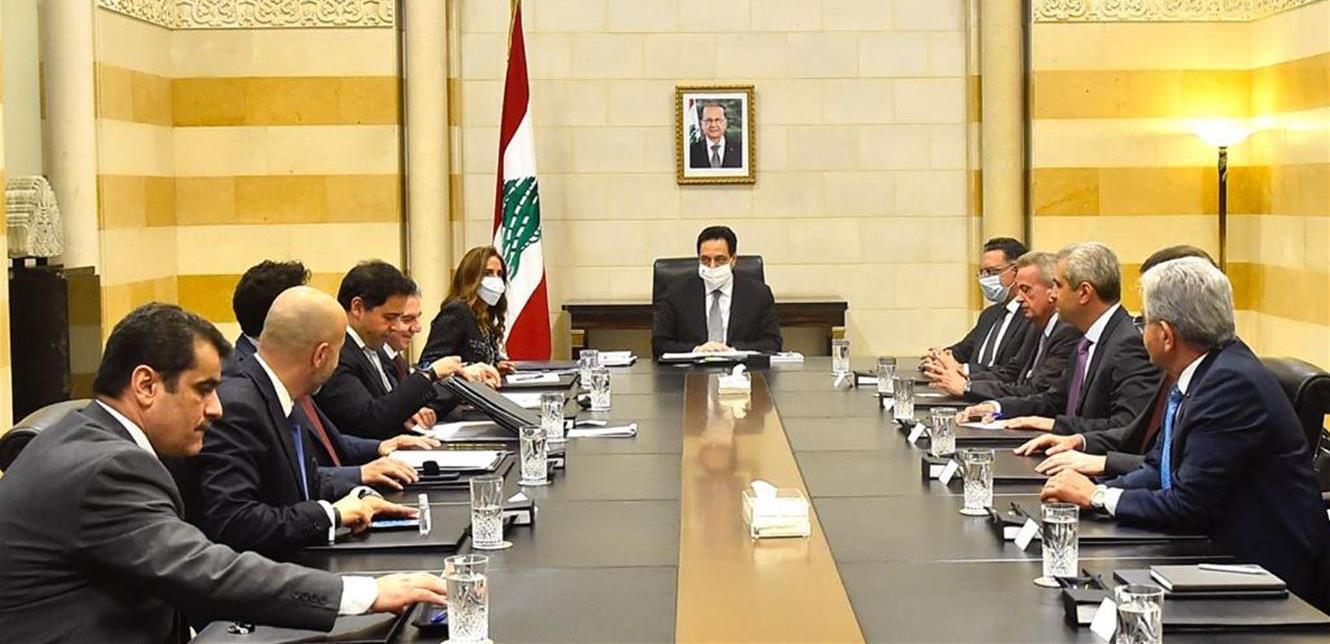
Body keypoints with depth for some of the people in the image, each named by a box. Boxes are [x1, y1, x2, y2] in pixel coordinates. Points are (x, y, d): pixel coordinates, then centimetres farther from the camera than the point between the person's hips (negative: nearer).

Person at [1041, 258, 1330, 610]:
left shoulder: (1232, 383, -21)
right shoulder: (1203, 372, 6)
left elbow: (1190, 505, -23)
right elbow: (1160, 470, 8)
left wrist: (1097, 496, -12)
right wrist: (1094, 489, -9)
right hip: (1222, 554, 8)